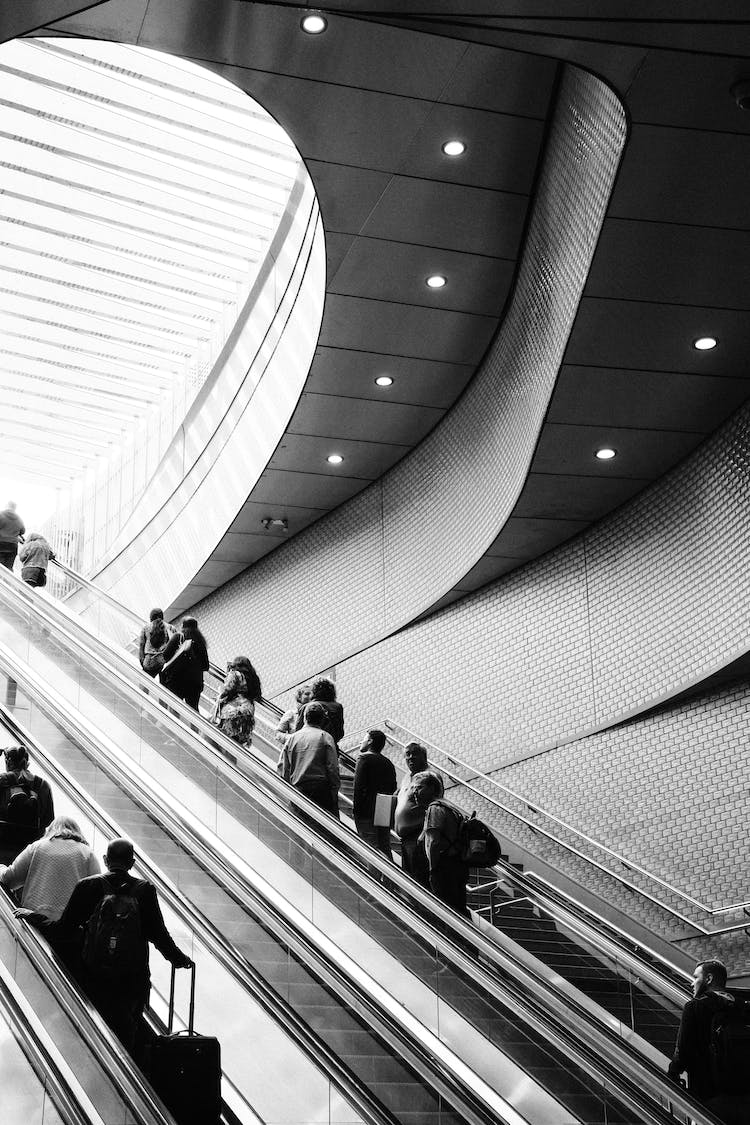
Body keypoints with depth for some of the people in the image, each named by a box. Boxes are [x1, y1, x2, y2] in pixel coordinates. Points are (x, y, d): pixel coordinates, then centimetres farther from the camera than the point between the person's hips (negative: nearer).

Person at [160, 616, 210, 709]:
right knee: (193, 707, 6)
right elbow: (205, 666, 9)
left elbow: (166, 654, -6)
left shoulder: (178, 637, 1)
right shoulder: (200, 641, 10)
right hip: (196, 680, 3)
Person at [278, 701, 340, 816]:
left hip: (297, 789, 4)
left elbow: (282, 767, 6)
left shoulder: (292, 738, 8)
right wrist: (335, 789, 0)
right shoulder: (325, 737, -2)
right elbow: (332, 767, -7)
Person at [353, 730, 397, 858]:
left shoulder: (365, 758, -5)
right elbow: (393, 789, 17)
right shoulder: (388, 763, 17)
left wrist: (356, 812, -12)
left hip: (367, 813, -7)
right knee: (385, 850, 10)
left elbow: (359, 786, -13)